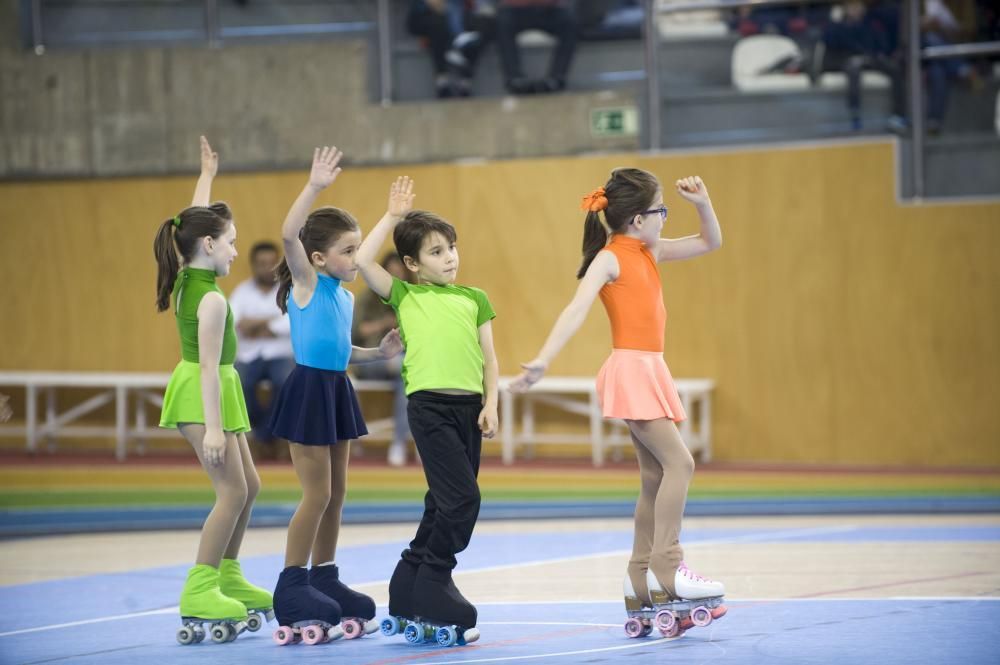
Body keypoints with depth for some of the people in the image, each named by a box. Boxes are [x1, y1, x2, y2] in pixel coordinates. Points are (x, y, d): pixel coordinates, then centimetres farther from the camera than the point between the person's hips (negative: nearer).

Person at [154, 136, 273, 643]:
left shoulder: (186, 278, 6)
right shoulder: (212, 299, -19)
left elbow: (196, 222, 24)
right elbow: (209, 365, -23)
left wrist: (207, 174, 34)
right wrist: (213, 426, -25)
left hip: (204, 390, 10)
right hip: (203, 394, -10)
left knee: (247, 486, 16)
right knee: (232, 490, -10)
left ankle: (227, 579, 22)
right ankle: (199, 592, -11)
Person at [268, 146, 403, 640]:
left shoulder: (345, 297, 12)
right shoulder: (306, 282, -10)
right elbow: (289, 233, -27)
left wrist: (378, 353, 11)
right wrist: (315, 187, -31)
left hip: (336, 391, 8)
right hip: (309, 390, -8)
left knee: (336, 493, 13)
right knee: (317, 493, -6)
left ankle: (324, 580, 22)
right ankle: (291, 587, 0)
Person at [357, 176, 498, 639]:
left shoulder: (474, 299, 15)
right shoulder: (404, 295, 7)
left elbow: (488, 357, 14)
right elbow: (363, 261, -6)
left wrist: (490, 404, 2)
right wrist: (393, 217, 2)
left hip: (469, 405, 5)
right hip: (429, 403, -5)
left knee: (445, 501, 9)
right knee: (462, 497, -14)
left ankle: (409, 584, 19)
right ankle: (434, 582, -2)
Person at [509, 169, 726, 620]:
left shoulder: (649, 254, 13)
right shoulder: (608, 260, -11)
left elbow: (710, 243, 24)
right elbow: (576, 310, -23)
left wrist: (702, 204, 6)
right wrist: (542, 361, -33)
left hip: (650, 371, 9)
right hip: (630, 370, -9)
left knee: (656, 477, 9)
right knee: (679, 463, -16)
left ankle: (641, 579, 13)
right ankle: (666, 565, -18)